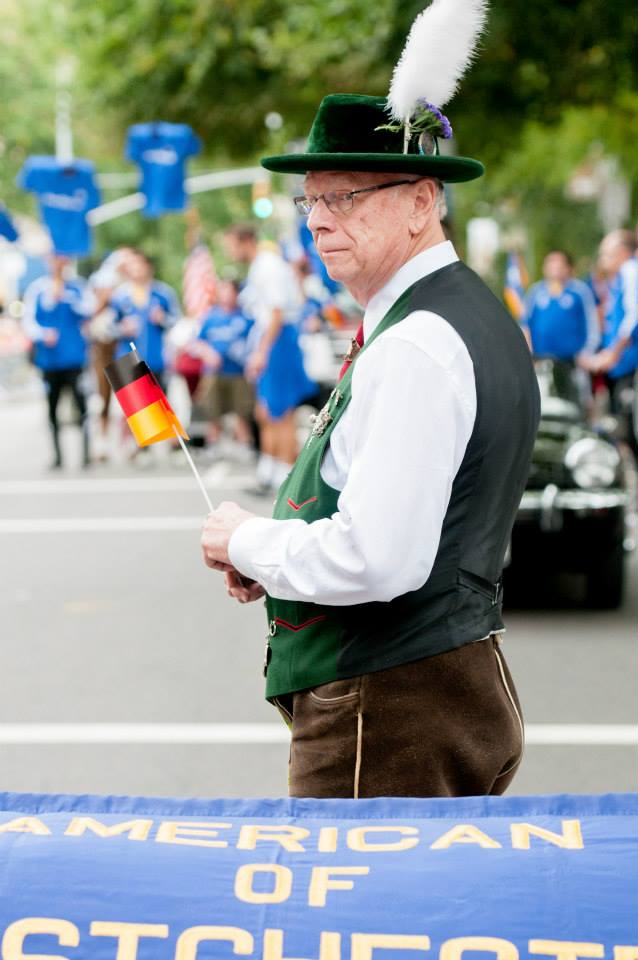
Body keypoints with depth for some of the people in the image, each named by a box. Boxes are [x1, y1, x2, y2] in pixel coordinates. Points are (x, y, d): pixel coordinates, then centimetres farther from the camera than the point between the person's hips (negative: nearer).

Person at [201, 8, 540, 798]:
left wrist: (249, 542, -9)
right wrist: (274, 546, 9)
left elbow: (374, 560, -26)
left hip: (388, 721, -10)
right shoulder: (476, 315, 14)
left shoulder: (413, 347, -19)